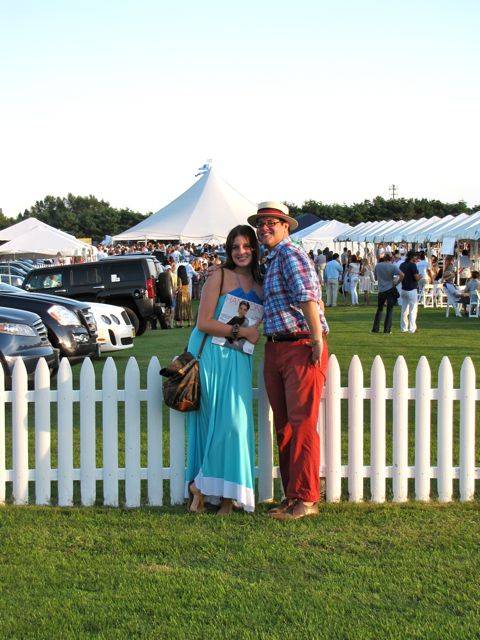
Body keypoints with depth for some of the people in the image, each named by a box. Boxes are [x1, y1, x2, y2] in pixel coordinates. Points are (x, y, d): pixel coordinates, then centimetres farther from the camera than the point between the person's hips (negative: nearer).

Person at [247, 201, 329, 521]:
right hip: (275, 350, 10)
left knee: (302, 423, -7)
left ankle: (306, 499, -2)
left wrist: (317, 339, -25)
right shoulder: (272, 260, 20)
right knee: (283, 425, 12)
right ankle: (292, 494, 20)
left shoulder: (290, 253, -10)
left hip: (302, 348, -10)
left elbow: (307, 296, -20)